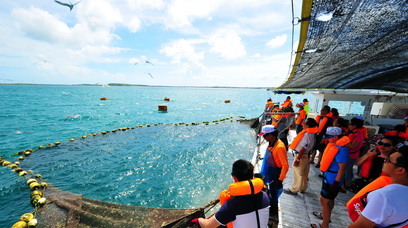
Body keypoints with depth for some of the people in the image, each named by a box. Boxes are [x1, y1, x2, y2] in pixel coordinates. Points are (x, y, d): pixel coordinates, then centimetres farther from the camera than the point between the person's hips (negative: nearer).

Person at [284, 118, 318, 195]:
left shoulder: (307, 135, -26)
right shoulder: (310, 133, 3)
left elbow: (303, 149, -26)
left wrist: (297, 159, -21)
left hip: (301, 156, -10)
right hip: (306, 155, 10)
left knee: (298, 173, 3)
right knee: (304, 173, 21)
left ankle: (294, 190, 16)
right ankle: (302, 188, 36)